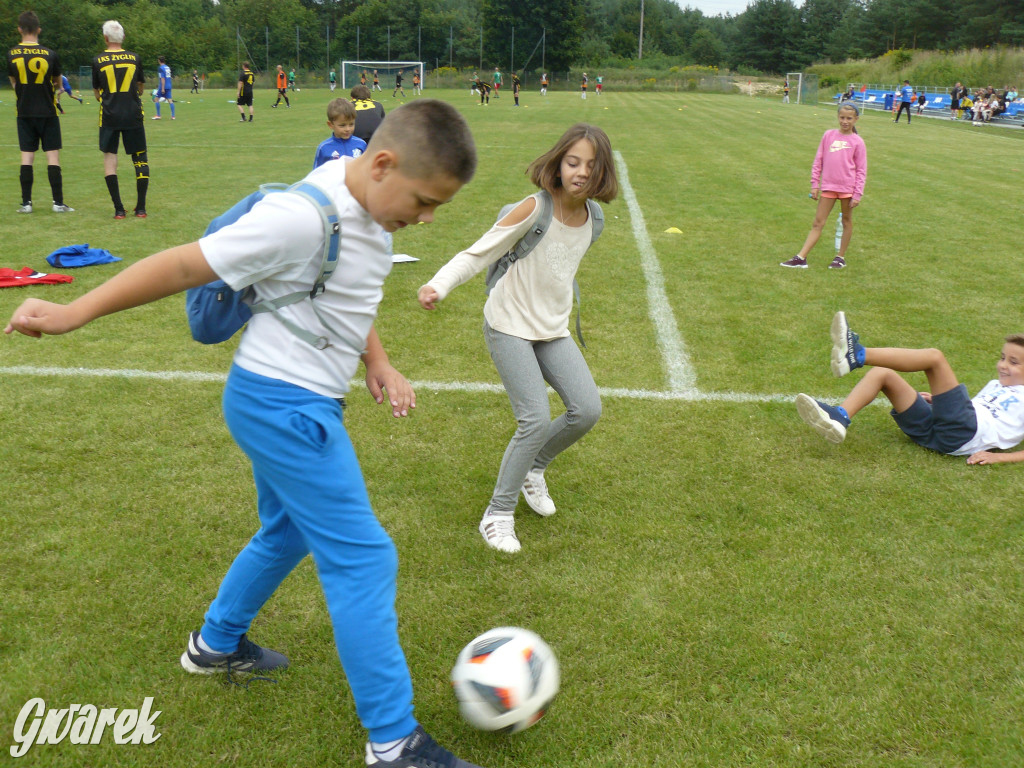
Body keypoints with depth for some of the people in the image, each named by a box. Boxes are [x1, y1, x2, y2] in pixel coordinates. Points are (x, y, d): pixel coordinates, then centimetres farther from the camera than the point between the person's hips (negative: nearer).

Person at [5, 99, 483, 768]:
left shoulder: (362, 206, 2)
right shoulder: (304, 217, -26)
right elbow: (185, 265, -21)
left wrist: (378, 363, 4)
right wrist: (72, 314, -14)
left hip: (295, 403, 10)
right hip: (286, 406, -10)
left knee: (288, 532, 26)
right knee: (363, 558, -6)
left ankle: (216, 645, 49)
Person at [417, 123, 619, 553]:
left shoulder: (591, 218, 1)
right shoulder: (534, 210, -19)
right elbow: (477, 254, -19)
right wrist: (438, 286, -34)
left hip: (553, 329, 6)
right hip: (510, 327, -6)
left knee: (587, 410, -2)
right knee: (537, 420, -16)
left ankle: (533, 469, 26)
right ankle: (498, 514, 1)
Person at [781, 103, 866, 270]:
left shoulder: (857, 142, -2)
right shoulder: (829, 135, 4)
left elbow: (861, 170, -1)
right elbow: (818, 161, 8)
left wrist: (857, 194, -6)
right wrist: (815, 184, 4)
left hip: (847, 187, -2)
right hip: (828, 186, 2)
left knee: (846, 221, 11)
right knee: (818, 223, 3)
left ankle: (841, 257, 22)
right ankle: (801, 258, -1)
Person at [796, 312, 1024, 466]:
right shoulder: (995, 386, 34)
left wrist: (997, 456, -11)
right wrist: (939, 400, 23)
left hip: (963, 431, -7)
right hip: (932, 432, 7)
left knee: (935, 357, -23)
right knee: (882, 373, -7)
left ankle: (855, 355, -38)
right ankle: (840, 418, -30)